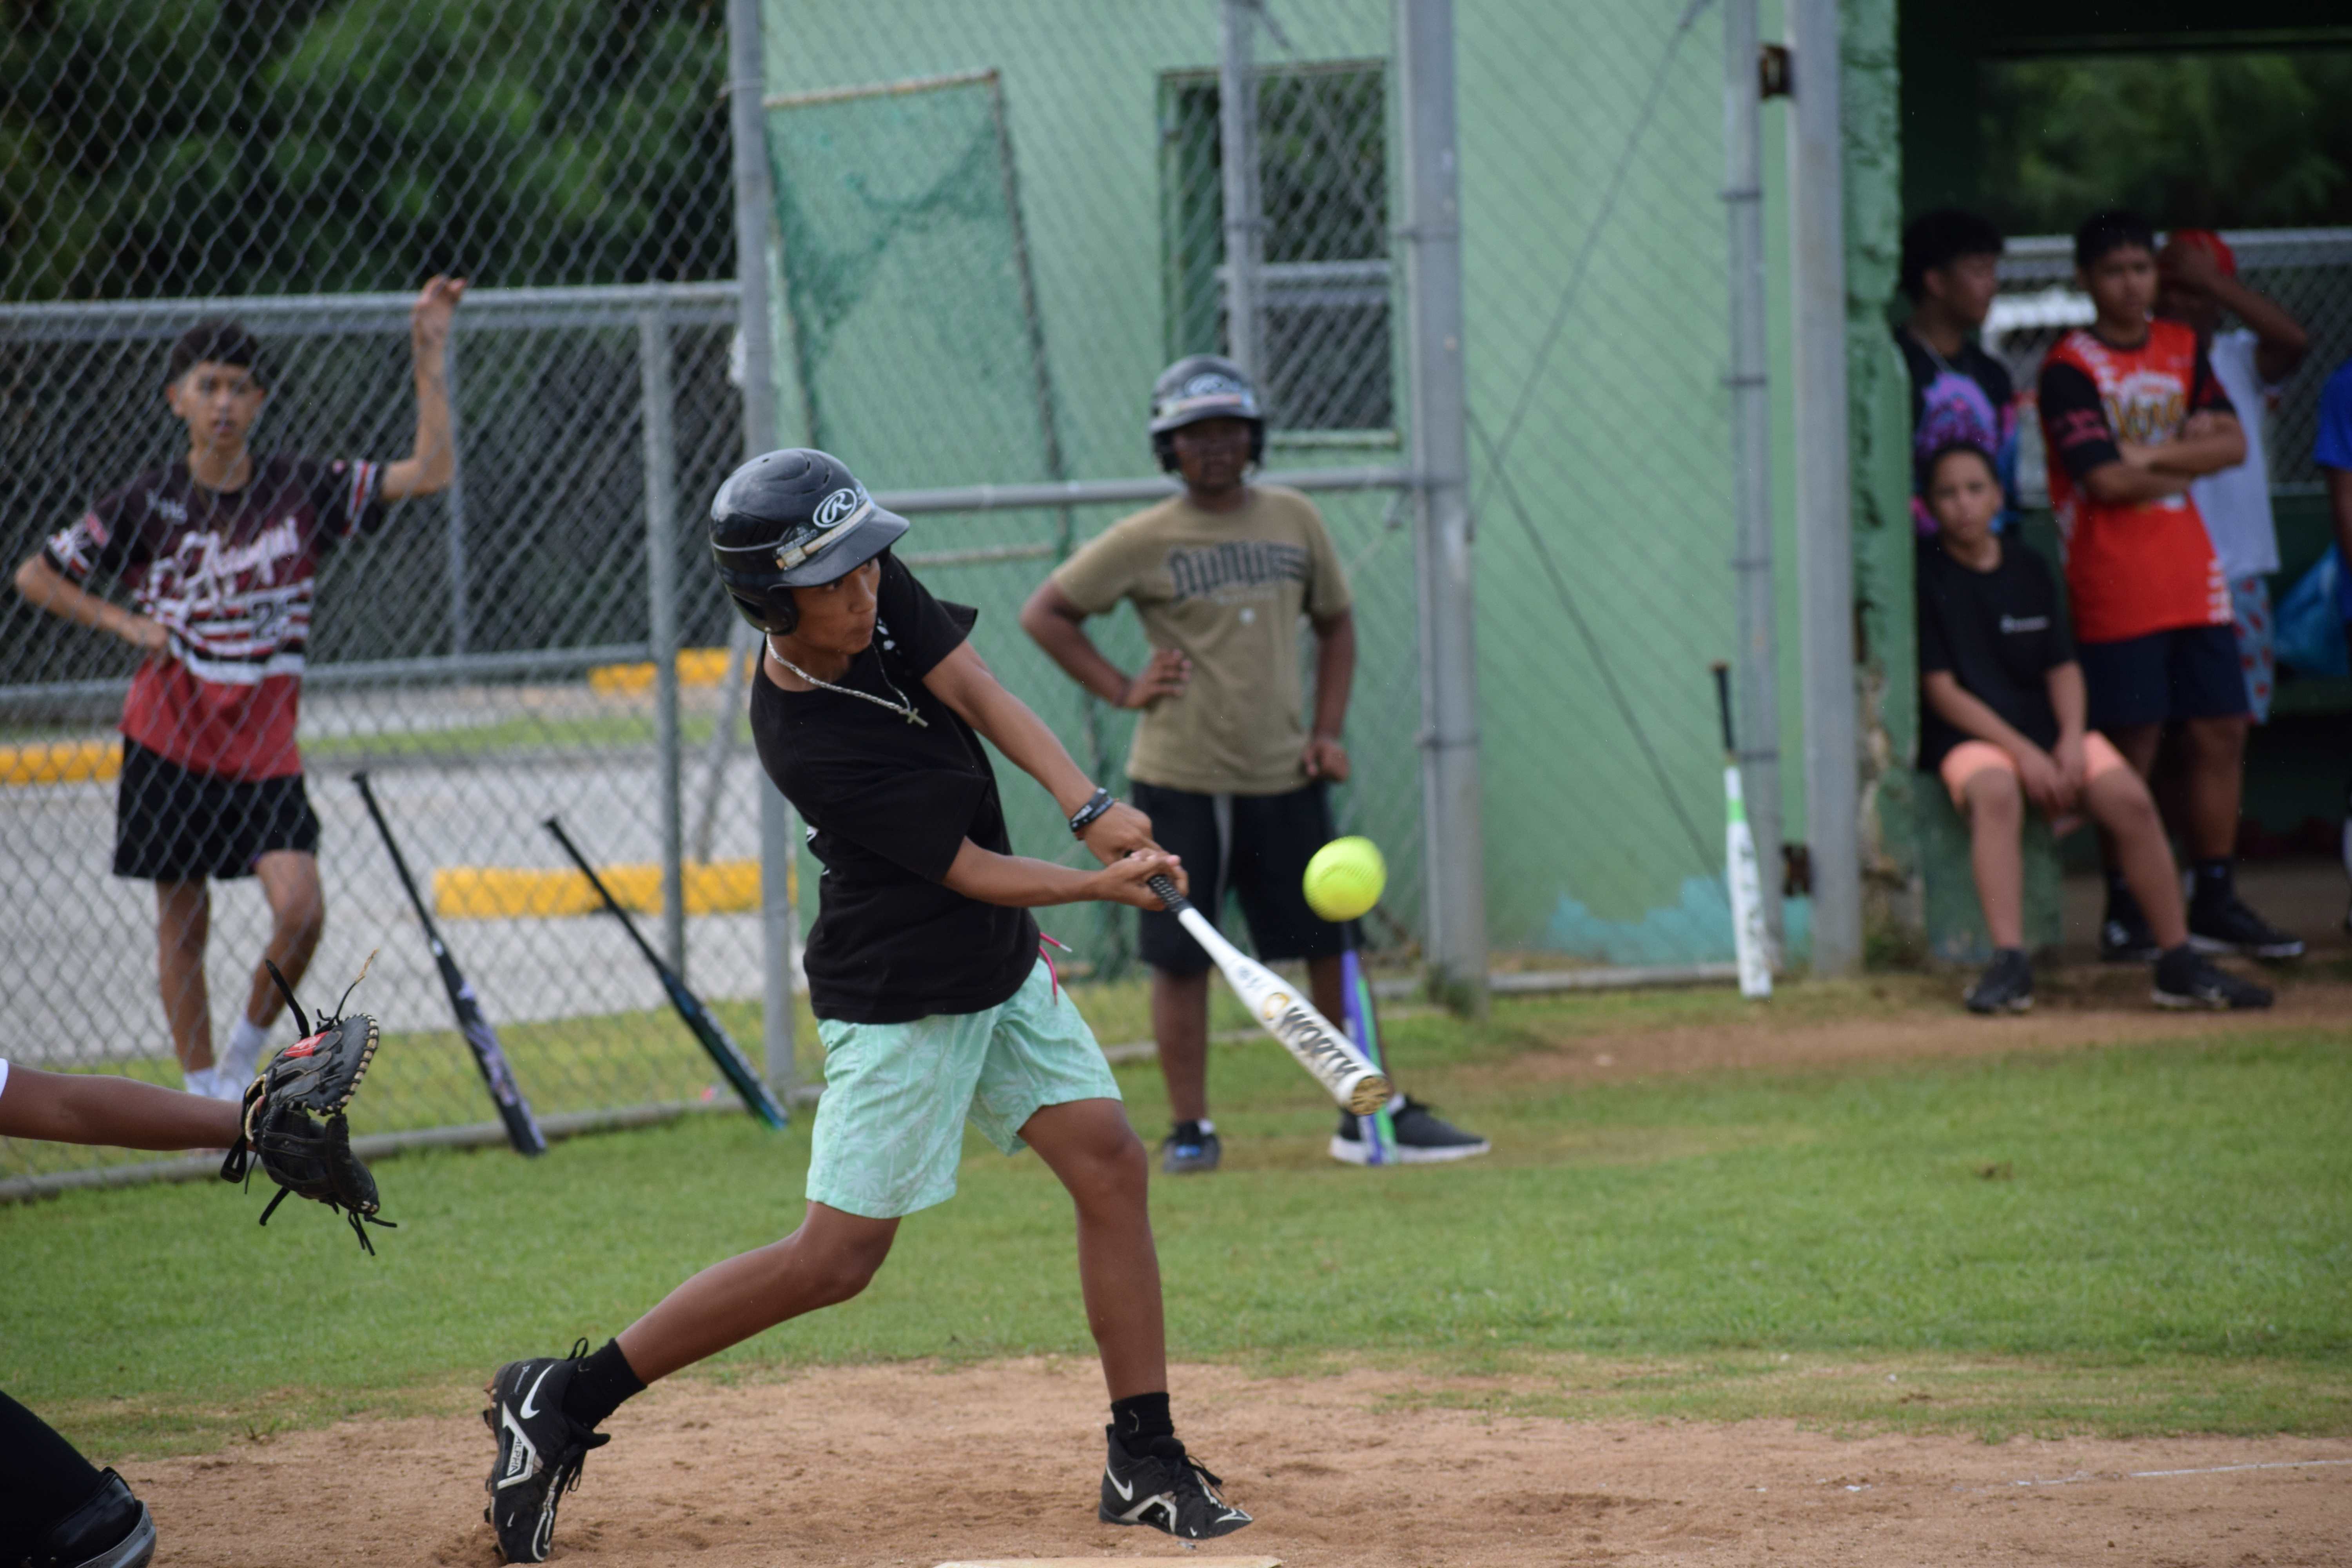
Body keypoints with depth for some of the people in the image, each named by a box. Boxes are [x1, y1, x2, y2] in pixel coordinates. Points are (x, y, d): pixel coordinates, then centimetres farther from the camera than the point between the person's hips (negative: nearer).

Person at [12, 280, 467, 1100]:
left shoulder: (301, 490, -2)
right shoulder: (147, 505, -5)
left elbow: (429, 471, -7)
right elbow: (35, 576, 3)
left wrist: (429, 355, -13)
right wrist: (126, 623, -9)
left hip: (265, 747, 1)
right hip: (171, 743, -1)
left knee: (299, 909, -15)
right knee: (182, 922, 5)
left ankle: (243, 1056, 9)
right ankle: (202, 1093, 17)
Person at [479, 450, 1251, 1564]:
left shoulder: (881, 593, -8)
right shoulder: (807, 743, -27)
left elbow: (982, 696, -13)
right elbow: (976, 874, -21)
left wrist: (1092, 807, -26)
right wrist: (1106, 886, -26)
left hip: (1002, 971, 8)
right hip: (901, 1002, -8)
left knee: (1109, 1162, -1)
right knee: (837, 1258, -5)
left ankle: (1144, 1461, 6)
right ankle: (564, 1401, 4)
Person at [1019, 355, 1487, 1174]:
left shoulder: (1294, 520, 7)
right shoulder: (1144, 541, -5)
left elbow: (1334, 624, 18)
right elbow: (1044, 613, 1)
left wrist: (1328, 732, 6)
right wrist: (1121, 689, -6)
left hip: (1284, 777, 3)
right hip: (1180, 781, -3)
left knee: (1332, 948, 3)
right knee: (1182, 959, -1)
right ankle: (1190, 1129, 8)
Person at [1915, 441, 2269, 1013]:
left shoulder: (2029, 570, 14)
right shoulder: (1925, 575, -2)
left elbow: (2062, 666, 12)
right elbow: (1940, 690, -7)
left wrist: (2071, 739, -9)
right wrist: (2023, 752, -15)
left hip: (2047, 729, 5)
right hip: (1970, 736, -5)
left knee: (2131, 801, -19)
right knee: (1995, 795, -38)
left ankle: (2180, 965, -12)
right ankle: (2009, 965, -46)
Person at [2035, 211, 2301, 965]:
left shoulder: (2183, 350, 13)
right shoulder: (2070, 368, -8)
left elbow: (2233, 443, 4)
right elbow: (2106, 479, -17)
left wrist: (2152, 457, -11)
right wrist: (2186, 460, -3)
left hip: (2194, 577, 6)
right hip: (2114, 586, -6)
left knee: (2221, 733, 5)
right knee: (2133, 748, -5)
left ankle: (2215, 903, 13)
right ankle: (2126, 915, 3)